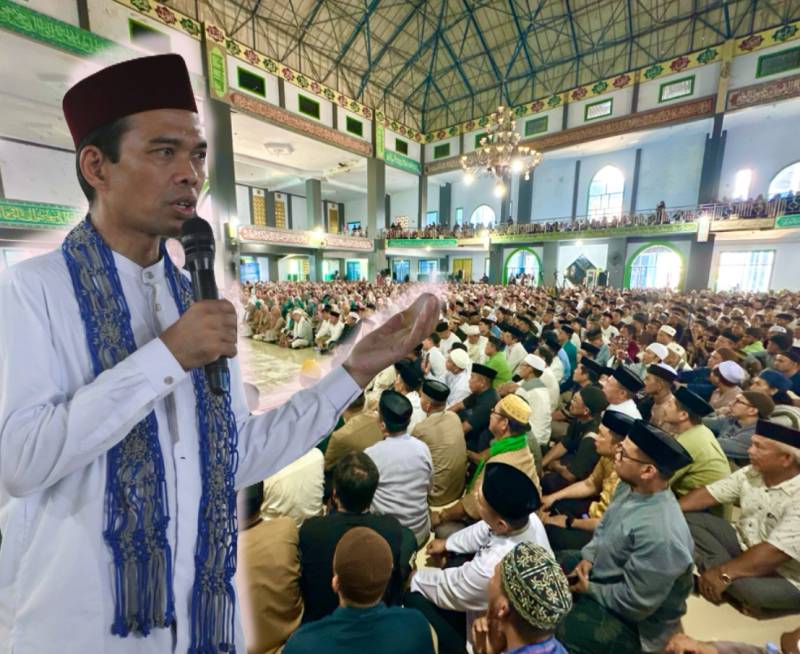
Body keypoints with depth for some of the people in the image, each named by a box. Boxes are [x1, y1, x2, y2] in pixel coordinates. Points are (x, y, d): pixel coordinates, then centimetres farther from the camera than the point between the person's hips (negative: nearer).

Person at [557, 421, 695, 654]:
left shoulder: (658, 534, -38)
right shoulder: (630, 486, -12)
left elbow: (635, 603, -26)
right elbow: (604, 527, 7)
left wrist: (589, 589, -13)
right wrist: (588, 557, -5)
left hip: (634, 621, -7)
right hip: (603, 571, 8)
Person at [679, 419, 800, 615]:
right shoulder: (752, 472, -6)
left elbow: (774, 553, -31)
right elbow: (710, 493, -2)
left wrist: (724, 573, -29)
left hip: (784, 578, -6)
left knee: (750, 588, -36)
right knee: (686, 519, -7)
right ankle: (735, 584, -9)